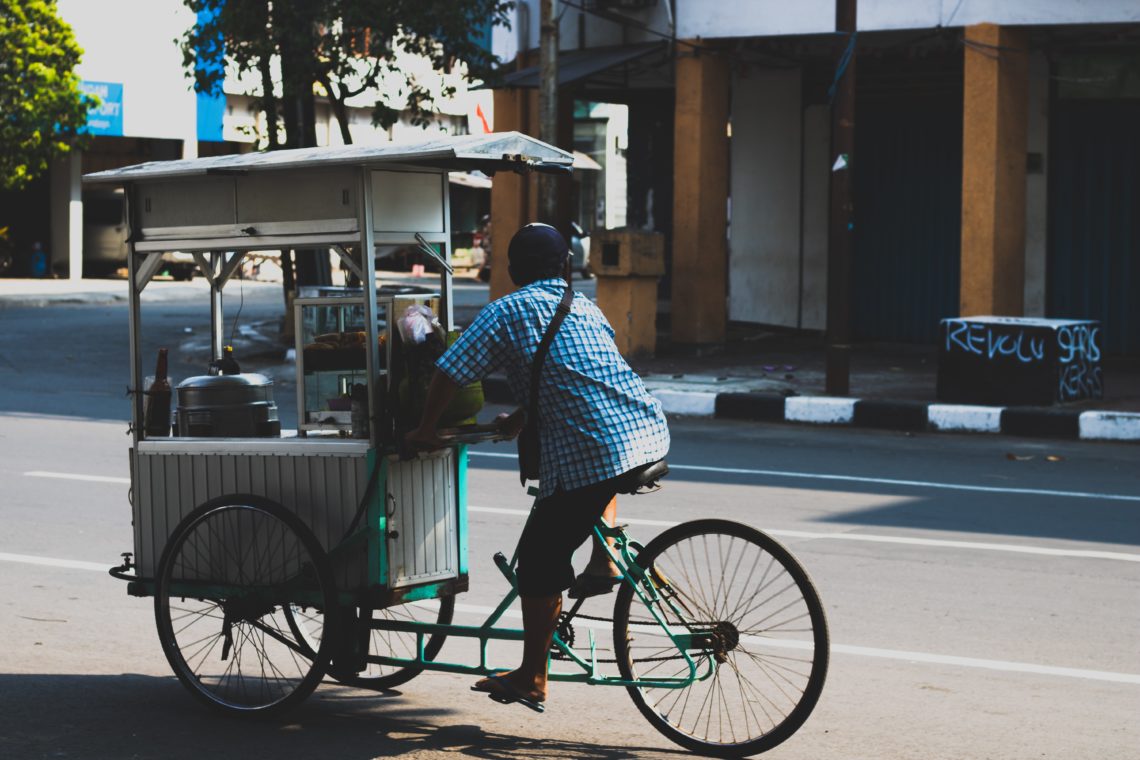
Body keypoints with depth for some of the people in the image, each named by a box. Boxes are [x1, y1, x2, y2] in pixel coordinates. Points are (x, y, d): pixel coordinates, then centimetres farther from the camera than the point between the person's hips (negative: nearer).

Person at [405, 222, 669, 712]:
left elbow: (449, 373, 2)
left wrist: (425, 430, 17)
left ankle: (531, 680, 13)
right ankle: (604, 561, 28)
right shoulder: (588, 309, 23)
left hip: (587, 455, -6)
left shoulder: (507, 311, 5)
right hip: (652, 435, 6)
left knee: (540, 561, 8)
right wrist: (520, 420, 42)